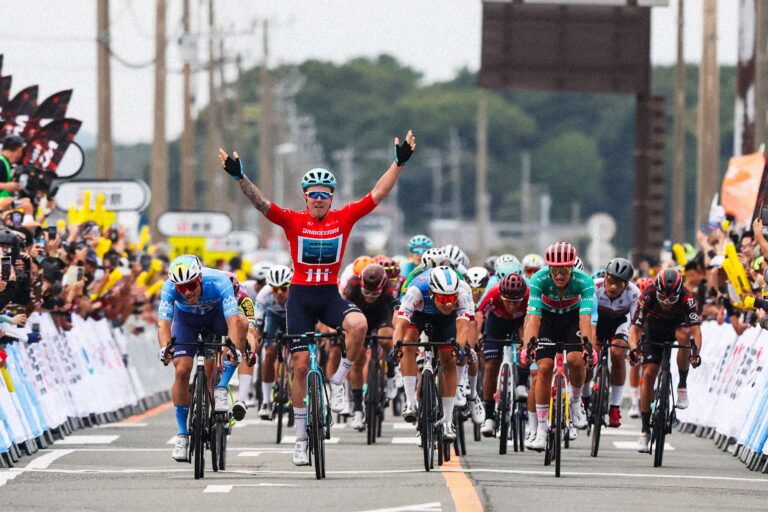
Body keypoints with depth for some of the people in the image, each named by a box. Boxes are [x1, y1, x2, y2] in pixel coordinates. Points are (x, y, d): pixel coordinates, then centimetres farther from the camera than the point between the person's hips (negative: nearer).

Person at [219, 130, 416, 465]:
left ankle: (338, 382, -8)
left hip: (330, 295, 1)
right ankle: (301, 439, 10)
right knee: (301, 365, -1)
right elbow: (260, 202, -14)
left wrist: (399, 163, -11)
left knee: (359, 324, -32)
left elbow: (378, 194, -2)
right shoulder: (293, 221, -4)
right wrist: (239, 177, -29)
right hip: (301, 295, -1)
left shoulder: (344, 219, 0)